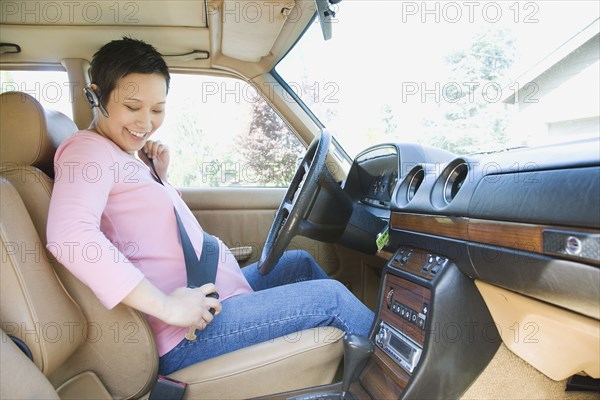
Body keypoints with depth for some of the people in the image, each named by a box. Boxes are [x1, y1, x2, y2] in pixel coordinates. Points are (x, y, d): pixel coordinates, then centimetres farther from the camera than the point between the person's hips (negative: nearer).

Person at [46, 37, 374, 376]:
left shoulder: (127, 156, 15)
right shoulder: (88, 150, -13)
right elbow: (69, 234, -32)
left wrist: (159, 176, 7)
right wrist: (166, 305, -30)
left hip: (215, 294, 10)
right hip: (189, 336, -10)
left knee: (299, 262, 21)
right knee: (330, 296, -7)